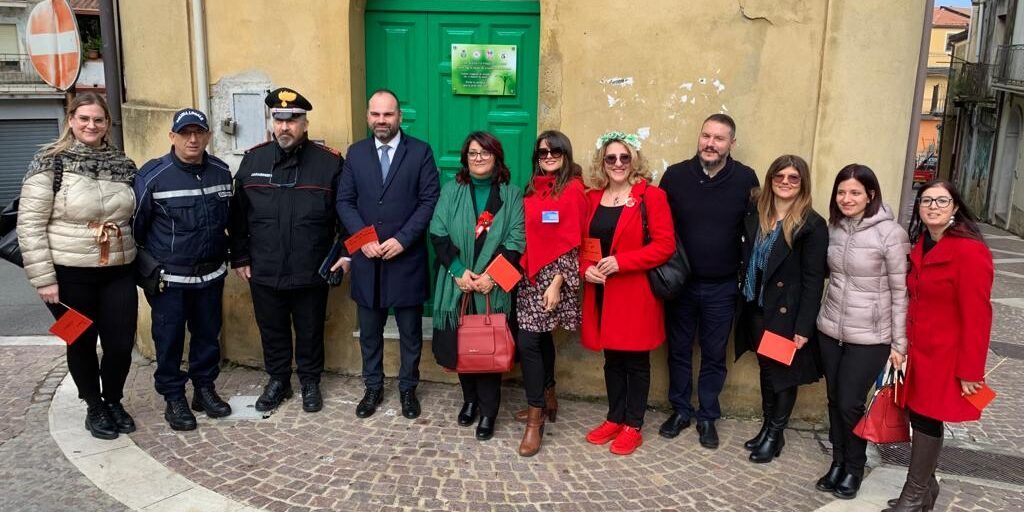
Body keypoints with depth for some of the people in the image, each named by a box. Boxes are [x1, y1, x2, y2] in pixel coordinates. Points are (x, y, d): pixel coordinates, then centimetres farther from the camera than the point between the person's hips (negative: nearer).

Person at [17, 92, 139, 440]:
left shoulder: (123, 165, 6)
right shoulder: (50, 163, -8)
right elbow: (29, 225, -9)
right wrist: (43, 278, -12)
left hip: (118, 273, 4)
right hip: (70, 275, -3)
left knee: (122, 343, 8)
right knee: (82, 344, 12)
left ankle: (114, 401, 33)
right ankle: (94, 407, 32)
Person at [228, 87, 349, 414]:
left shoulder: (329, 161, -6)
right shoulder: (253, 160, 2)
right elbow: (237, 214, 7)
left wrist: (345, 252, -5)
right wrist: (240, 258, 7)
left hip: (311, 272, -2)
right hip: (264, 272, 2)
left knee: (310, 332, 13)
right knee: (272, 331, 16)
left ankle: (310, 383, 32)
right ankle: (277, 381, 35)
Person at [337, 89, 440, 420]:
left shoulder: (421, 151, -2)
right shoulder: (356, 153, 7)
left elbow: (430, 201, -7)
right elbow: (345, 202, 4)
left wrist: (402, 239, -16)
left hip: (407, 258, -2)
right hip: (366, 258, 3)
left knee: (410, 330, 9)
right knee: (369, 330, 13)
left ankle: (408, 389, 25)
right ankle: (373, 388, 29)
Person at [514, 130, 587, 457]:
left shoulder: (573, 190, -9)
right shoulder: (533, 190, 11)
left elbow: (572, 243, -13)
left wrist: (557, 284, -16)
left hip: (555, 275, -7)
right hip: (531, 275, 7)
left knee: (527, 342, -10)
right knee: (541, 338, 16)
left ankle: (535, 419, 0)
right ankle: (548, 401, 32)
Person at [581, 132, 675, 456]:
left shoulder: (651, 196, -8)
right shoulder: (592, 197, 8)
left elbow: (665, 245, -13)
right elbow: (583, 243, 14)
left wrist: (620, 261, -19)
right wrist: (586, 268, -7)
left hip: (636, 294, -4)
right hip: (602, 292, 5)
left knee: (636, 361, 7)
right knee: (612, 358, 16)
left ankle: (633, 426, 21)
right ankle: (614, 418, 30)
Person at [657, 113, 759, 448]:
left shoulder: (746, 179, -5)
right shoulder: (675, 175, -4)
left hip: (722, 287, -1)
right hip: (680, 282, 1)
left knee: (714, 355, 12)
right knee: (679, 349, 13)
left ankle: (707, 416, 28)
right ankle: (680, 410, 31)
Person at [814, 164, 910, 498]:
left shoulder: (890, 233, -14)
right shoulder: (835, 227, 3)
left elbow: (901, 292, -10)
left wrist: (899, 343, -8)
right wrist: (827, 319, 14)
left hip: (869, 337, -5)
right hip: (830, 329, 5)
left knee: (850, 404, 1)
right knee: (835, 401, 13)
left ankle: (854, 468, 25)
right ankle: (838, 462, 31)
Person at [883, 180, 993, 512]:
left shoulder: (970, 251, -19)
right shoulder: (922, 245, 7)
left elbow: (977, 316, -18)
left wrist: (970, 370, -16)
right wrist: (904, 343, 9)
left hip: (946, 356, -7)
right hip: (919, 350, 7)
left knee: (927, 418, 3)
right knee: (919, 415, 12)